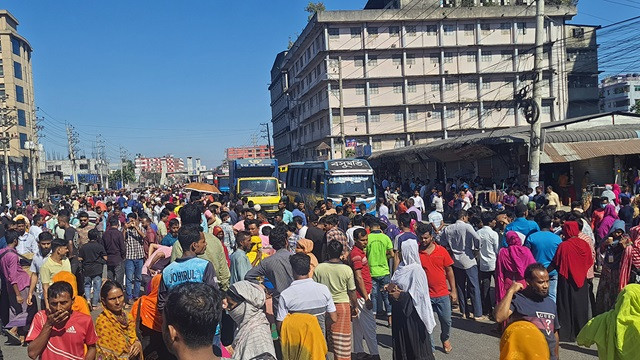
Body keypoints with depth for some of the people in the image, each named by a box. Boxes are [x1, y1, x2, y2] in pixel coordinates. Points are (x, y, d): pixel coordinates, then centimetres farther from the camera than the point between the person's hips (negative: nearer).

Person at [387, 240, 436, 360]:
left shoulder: (416, 270, -18)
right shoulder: (402, 267, 6)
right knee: (401, 340, 15)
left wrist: (401, 295, -18)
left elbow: (418, 294, -20)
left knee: (414, 341, 5)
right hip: (400, 310, 8)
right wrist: (391, 288, -4)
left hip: (411, 313, -8)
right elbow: (394, 283, 17)